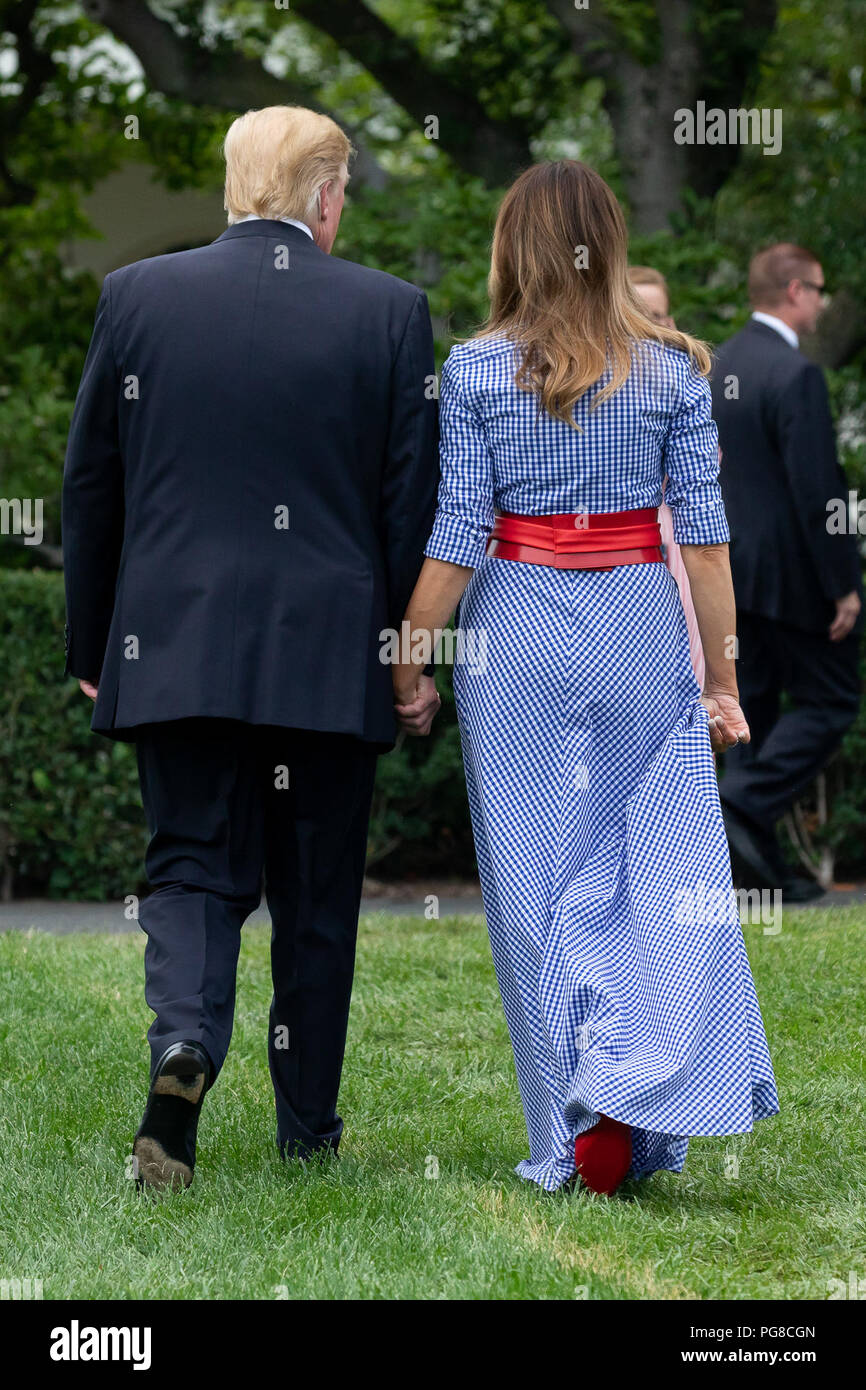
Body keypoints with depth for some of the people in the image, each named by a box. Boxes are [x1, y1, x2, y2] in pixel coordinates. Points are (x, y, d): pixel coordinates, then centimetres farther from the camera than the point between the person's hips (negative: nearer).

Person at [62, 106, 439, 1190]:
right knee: (317, 894, 12)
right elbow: (411, 497, -1)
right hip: (331, 653, 0)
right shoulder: (389, 311, -3)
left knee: (193, 867, 6)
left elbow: (91, 482, 4)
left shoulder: (136, 296, 0)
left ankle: (183, 1040, -22)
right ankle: (307, 1123, 20)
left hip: (178, 645, 1)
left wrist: (90, 645, 13)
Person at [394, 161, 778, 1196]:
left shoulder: (476, 370, -3)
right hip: (641, 628, 1)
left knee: (535, 879, 6)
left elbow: (457, 537, -5)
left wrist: (409, 665, 4)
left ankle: (573, 1138, 6)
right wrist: (721, 677, 6)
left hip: (520, 630, -1)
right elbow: (703, 535, 0)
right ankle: (634, 1092, -9)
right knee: (654, 871, 8)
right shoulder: (673, 367, 0)